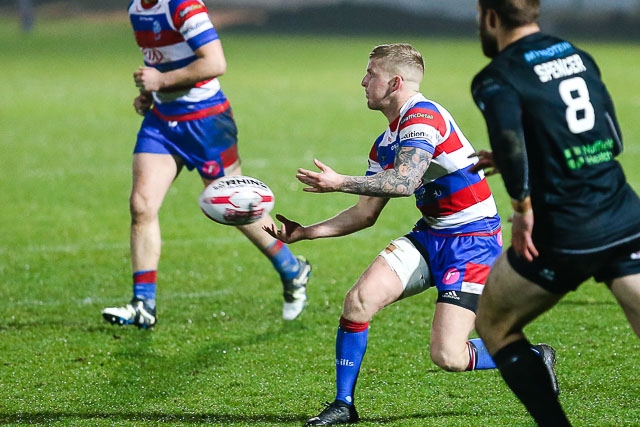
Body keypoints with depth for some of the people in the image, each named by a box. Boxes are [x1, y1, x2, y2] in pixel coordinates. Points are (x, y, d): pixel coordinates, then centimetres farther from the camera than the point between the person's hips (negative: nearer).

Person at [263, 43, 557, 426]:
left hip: (472, 241, -8)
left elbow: (405, 181, -31)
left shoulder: (422, 116, -16)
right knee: (359, 299, -11)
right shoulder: (384, 145, 13)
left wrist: (339, 183, -25)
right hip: (430, 236, 8)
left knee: (448, 357, -16)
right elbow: (366, 214, 15)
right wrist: (305, 233, 8)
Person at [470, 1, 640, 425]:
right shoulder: (580, 57, 15)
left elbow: (509, 138, -26)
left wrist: (523, 206, -13)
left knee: (493, 324, 18)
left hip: (566, 235, -5)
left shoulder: (496, 78, -5)